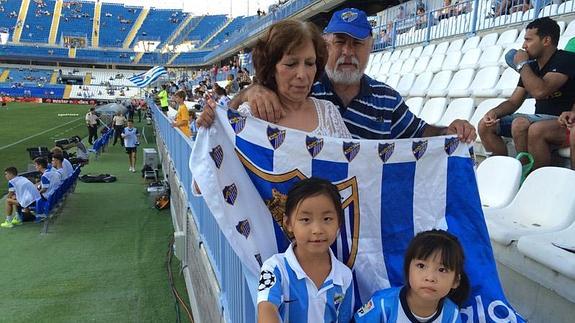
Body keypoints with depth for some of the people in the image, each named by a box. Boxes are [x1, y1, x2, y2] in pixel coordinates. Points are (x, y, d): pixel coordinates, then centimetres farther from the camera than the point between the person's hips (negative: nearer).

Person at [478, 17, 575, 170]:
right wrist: (495, 111, -13)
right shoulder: (531, 67, 10)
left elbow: (539, 91, -29)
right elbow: (513, 101, 10)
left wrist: (522, 64, -13)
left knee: (520, 124, -37)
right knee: (485, 125, -4)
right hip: (540, 120, 8)